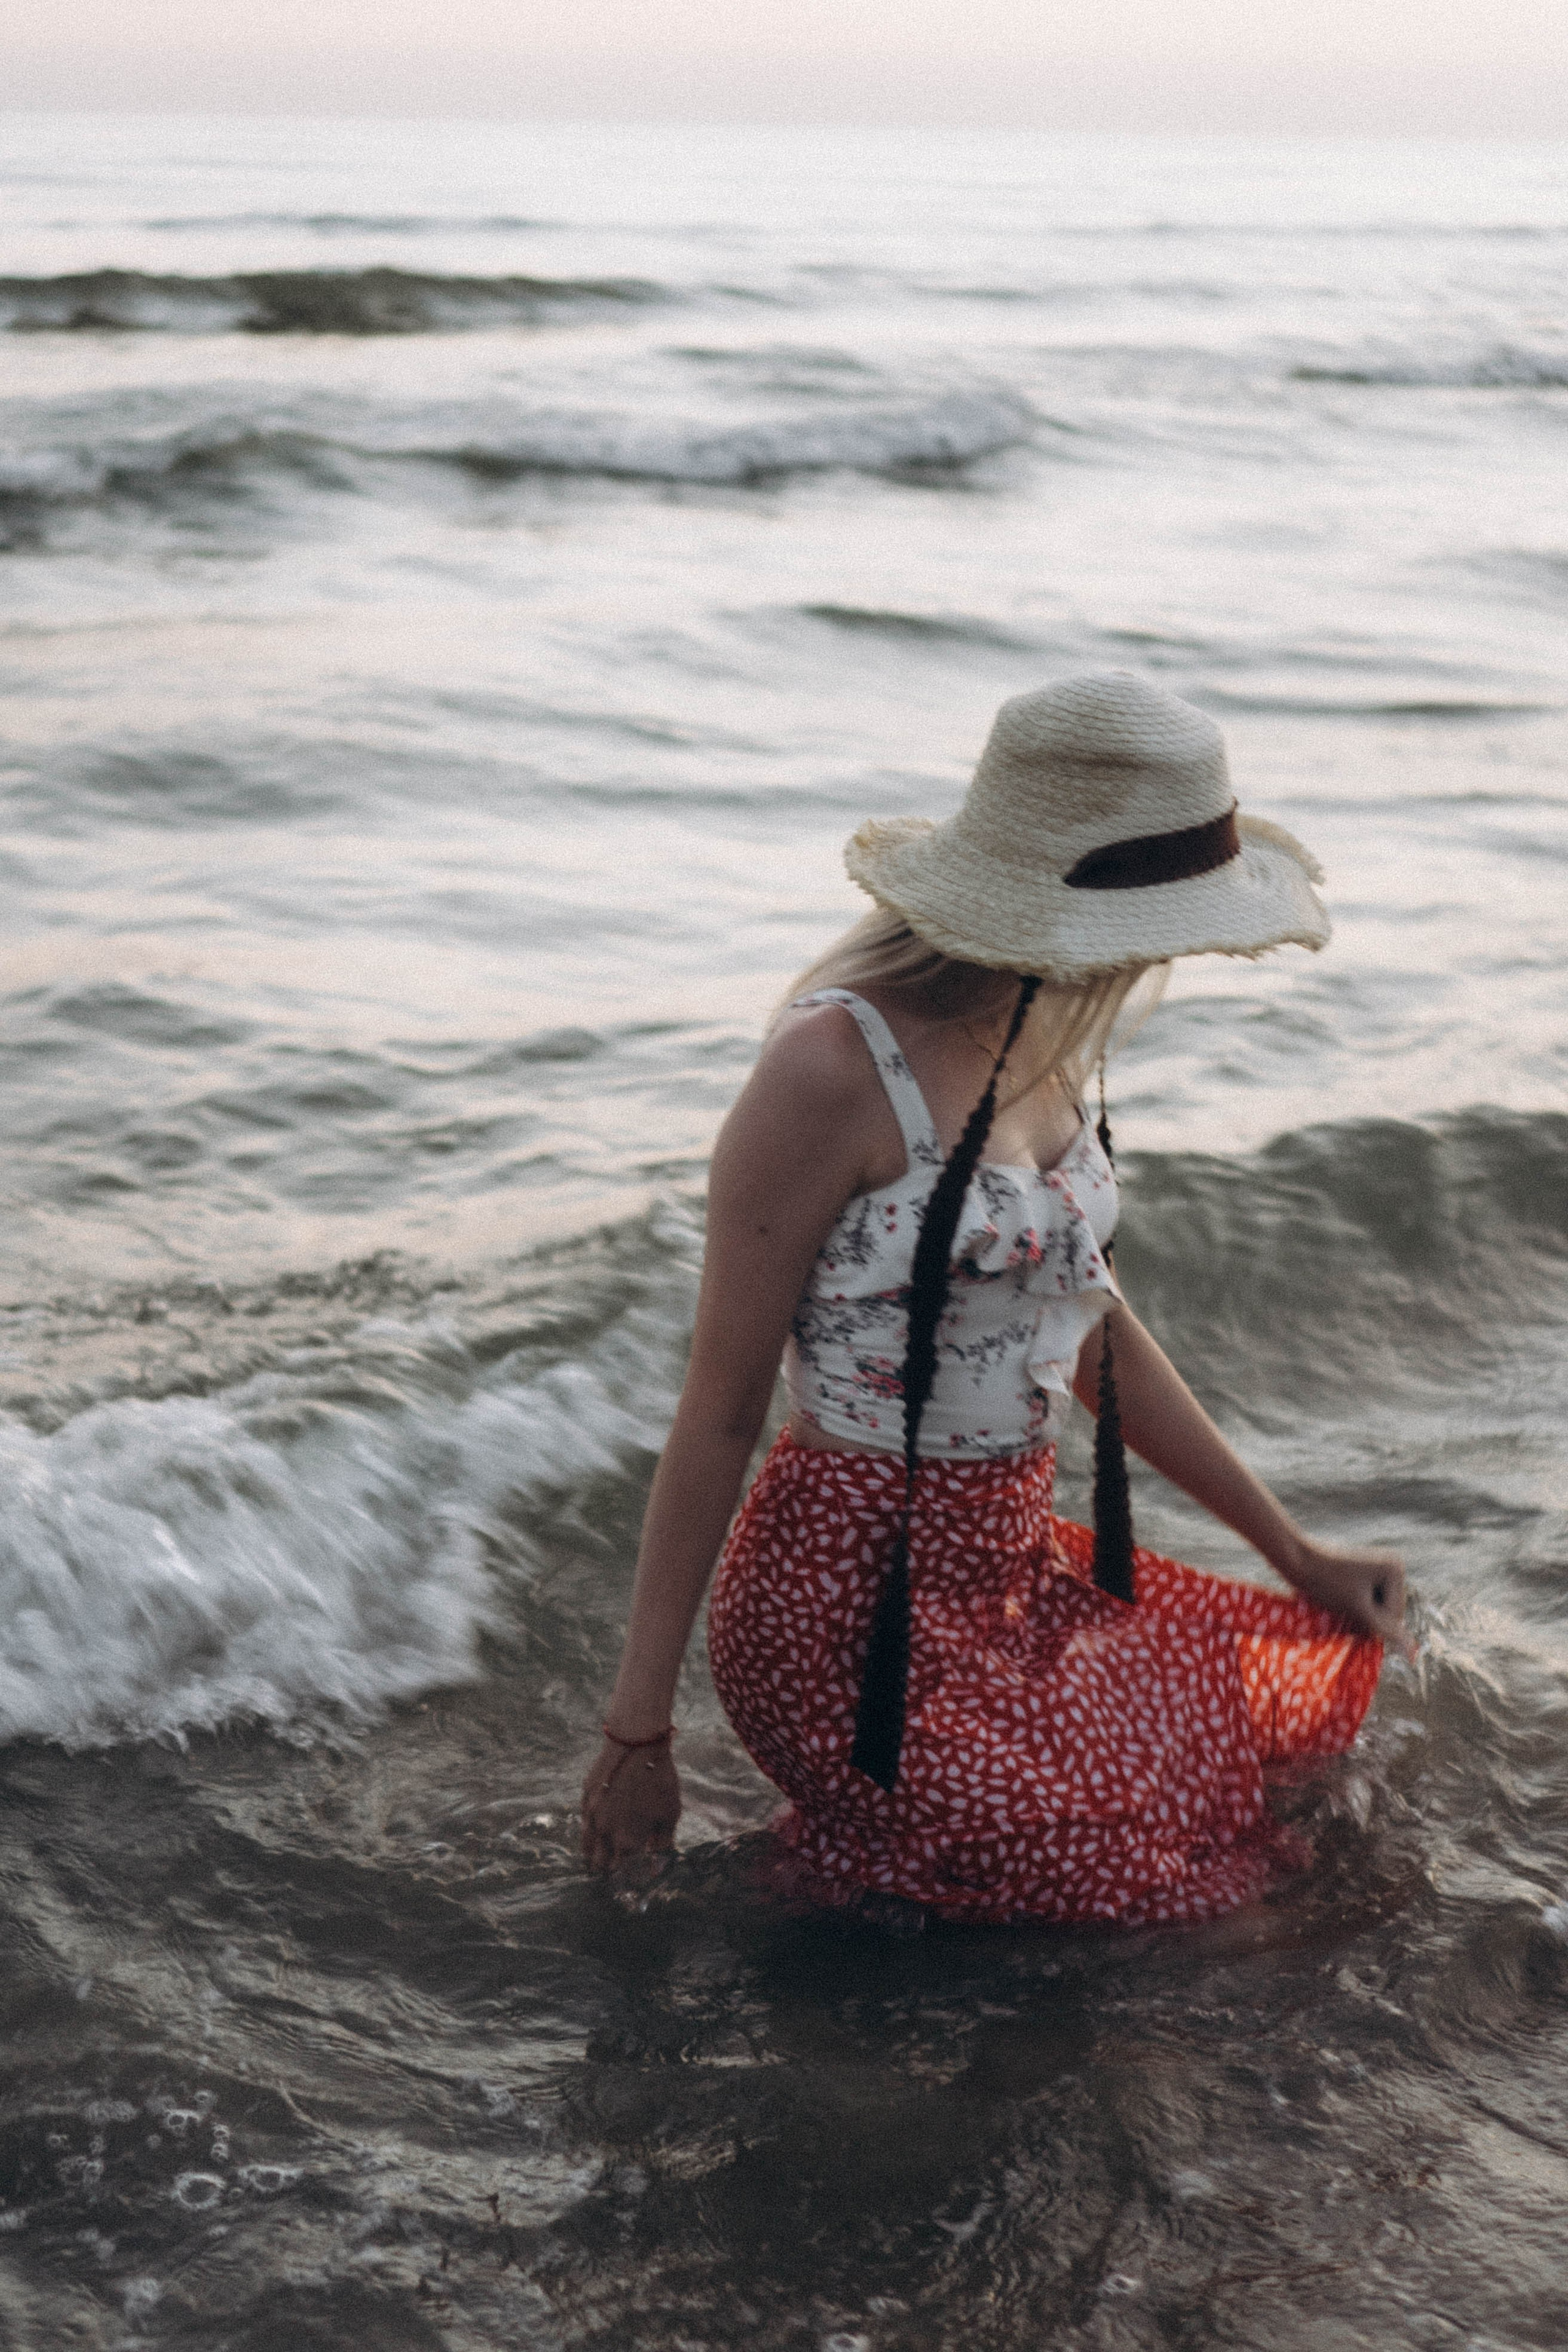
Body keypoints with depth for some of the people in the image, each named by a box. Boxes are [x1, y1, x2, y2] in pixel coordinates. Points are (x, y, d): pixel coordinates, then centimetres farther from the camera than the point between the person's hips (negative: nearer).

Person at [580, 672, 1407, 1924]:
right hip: (852, 1599, -8)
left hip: (1010, 1567, 9)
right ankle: (843, 1857, 11)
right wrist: (640, 1730, -12)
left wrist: (1295, 1552, 19)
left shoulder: (1038, 1037, 4)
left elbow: (1086, 1323, 17)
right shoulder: (836, 1070, -21)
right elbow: (721, 1409, -16)